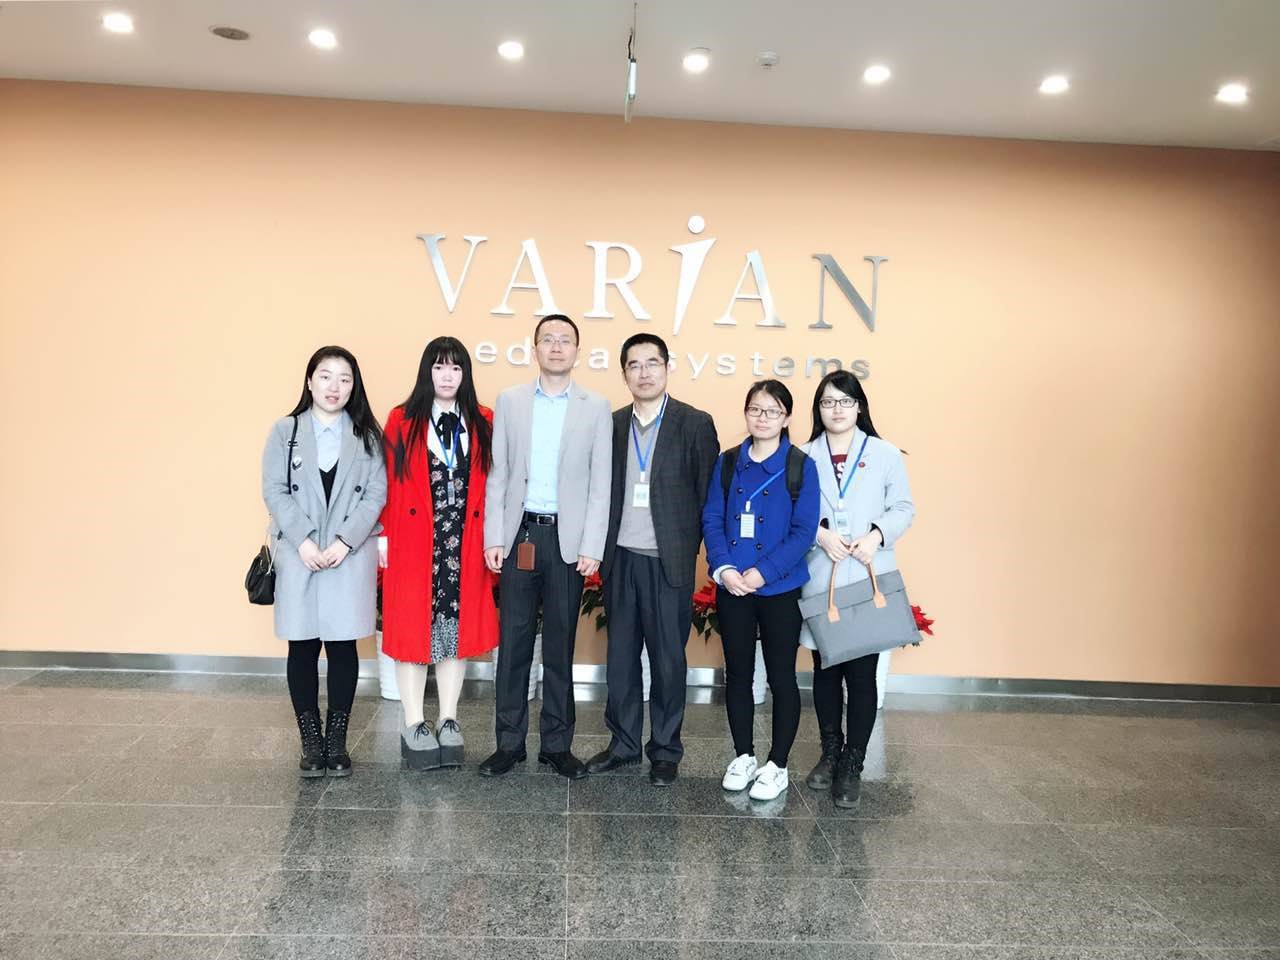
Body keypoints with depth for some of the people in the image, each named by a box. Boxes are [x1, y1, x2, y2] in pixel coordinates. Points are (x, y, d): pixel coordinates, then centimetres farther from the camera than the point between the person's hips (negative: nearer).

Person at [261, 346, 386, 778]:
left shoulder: (367, 434, 5)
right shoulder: (285, 431, 4)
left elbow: (377, 492, -1)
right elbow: (274, 491, -1)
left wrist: (345, 541, -11)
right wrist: (302, 541, -12)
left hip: (351, 555, 0)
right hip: (298, 555, 0)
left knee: (343, 646, 4)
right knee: (303, 647, 4)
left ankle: (337, 741, 16)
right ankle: (311, 742, 16)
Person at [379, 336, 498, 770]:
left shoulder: (483, 423, 6)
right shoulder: (403, 421, 1)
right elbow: (389, 482, -2)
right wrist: (384, 535, -7)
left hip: (465, 544, 2)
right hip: (414, 542, -2)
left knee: (458, 626, 8)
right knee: (413, 627, 3)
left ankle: (448, 721, 20)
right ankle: (414, 725, 14)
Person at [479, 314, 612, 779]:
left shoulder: (596, 407, 3)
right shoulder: (509, 401, 6)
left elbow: (600, 483, 0)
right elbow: (497, 474, 5)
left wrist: (591, 547, -6)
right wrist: (494, 538, -2)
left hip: (568, 538, -1)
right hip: (519, 535, 1)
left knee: (560, 646, 8)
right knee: (513, 643, 6)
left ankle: (557, 744, 19)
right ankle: (509, 742, 18)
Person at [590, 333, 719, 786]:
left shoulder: (695, 424, -3)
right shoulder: (612, 424, 9)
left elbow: (708, 493, -2)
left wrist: (688, 548, -5)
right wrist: (602, 547, 2)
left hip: (668, 561, -4)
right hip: (621, 558, 4)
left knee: (668, 659, 6)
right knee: (620, 656, 12)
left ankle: (665, 751, 20)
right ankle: (623, 743, 26)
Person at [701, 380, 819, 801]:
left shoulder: (800, 467, -5)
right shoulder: (728, 462, 5)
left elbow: (804, 531, -9)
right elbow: (712, 518, 2)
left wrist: (762, 572, -18)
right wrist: (723, 568, -13)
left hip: (779, 588, -3)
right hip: (731, 587, 3)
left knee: (781, 676, 6)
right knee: (737, 673, 13)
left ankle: (777, 766, 21)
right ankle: (743, 757, 28)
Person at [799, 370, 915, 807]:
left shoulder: (886, 455, 3)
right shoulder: (804, 456, 6)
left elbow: (903, 508, 2)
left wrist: (876, 535, -15)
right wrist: (820, 534, -14)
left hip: (869, 580, -1)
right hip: (819, 580, 2)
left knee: (861, 674, 1)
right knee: (825, 669, 12)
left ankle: (852, 766, 13)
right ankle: (830, 753, 28)